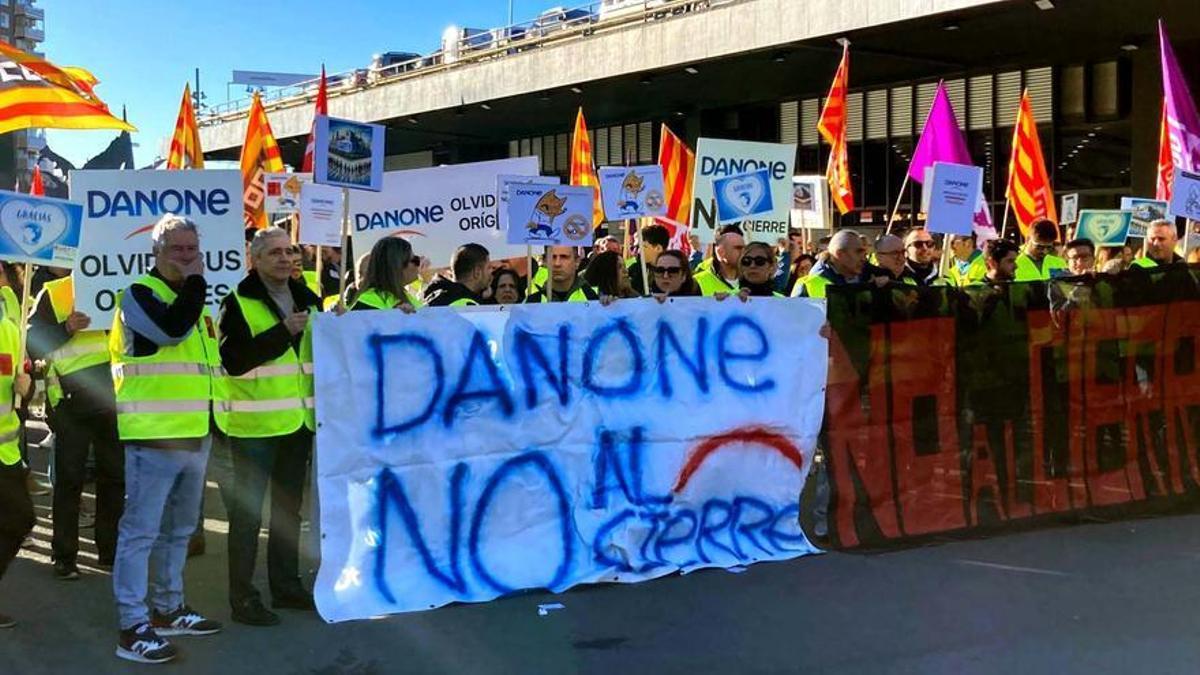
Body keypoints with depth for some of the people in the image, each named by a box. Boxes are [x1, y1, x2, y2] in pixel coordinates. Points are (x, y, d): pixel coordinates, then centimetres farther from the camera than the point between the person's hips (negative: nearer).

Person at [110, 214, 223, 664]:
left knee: (179, 528, 17)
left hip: (195, 436, 9)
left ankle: (168, 609, 29)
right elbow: (172, 328, -27)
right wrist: (195, 280, -15)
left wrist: (213, 424, 21)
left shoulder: (195, 299, 19)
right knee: (140, 530, -6)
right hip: (154, 436, -9)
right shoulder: (139, 294, -6)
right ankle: (132, 628, -3)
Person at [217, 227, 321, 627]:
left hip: (298, 419, 7)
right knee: (248, 508, -1)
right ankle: (242, 596, 5)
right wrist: (283, 332, -23)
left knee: (289, 506, 15)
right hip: (255, 421, -6)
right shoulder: (239, 302, -7)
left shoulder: (306, 298, 12)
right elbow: (232, 360, -19)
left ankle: (286, 585, 27)